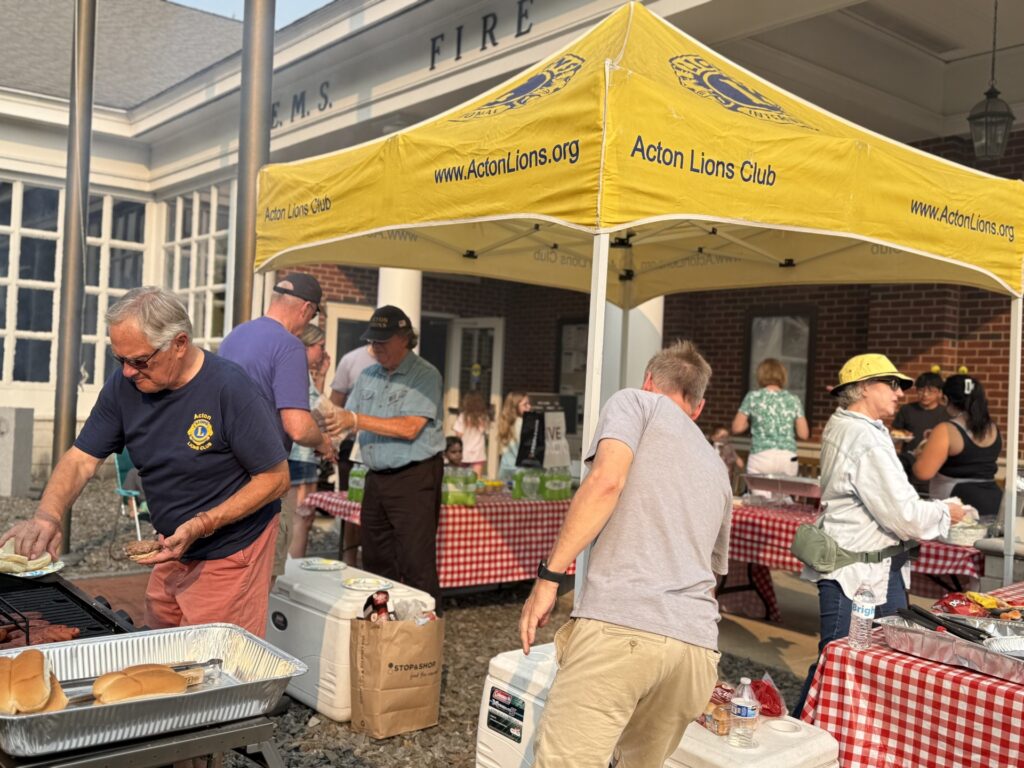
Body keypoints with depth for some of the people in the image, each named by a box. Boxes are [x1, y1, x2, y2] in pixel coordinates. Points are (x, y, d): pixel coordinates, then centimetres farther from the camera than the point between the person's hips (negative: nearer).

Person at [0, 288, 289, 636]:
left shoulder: (229, 388, -21)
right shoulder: (123, 385, -4)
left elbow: (276, 478, -17)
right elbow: (81, 458, -1)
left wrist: (201, 526, -24)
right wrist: (48, 514, -20)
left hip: (229, 557, -5)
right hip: (172, 553, 6)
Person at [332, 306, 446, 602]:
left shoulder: (424, 375, -9)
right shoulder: (368, 376, 13)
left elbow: (410, 428, -18)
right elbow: (348, 420, 12)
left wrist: (357, 420, -20)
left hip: (414, 478, -7)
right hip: (376, 477, 7)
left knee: (416, 564, -6)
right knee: (376, 561, 13)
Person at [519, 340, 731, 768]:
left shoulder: (635, 401, 13)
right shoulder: (716, 469, 31)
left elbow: (607, 480, -8)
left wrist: (548, 576, -6)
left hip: (620, 624, -6)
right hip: (697, 643, 7)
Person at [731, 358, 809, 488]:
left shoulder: (753, 397, 2)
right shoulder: (793, 400, 8)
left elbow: (737, 428, 1)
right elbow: (804, 434, 6)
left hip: (761, 457, -2)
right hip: (788, 458, 2)